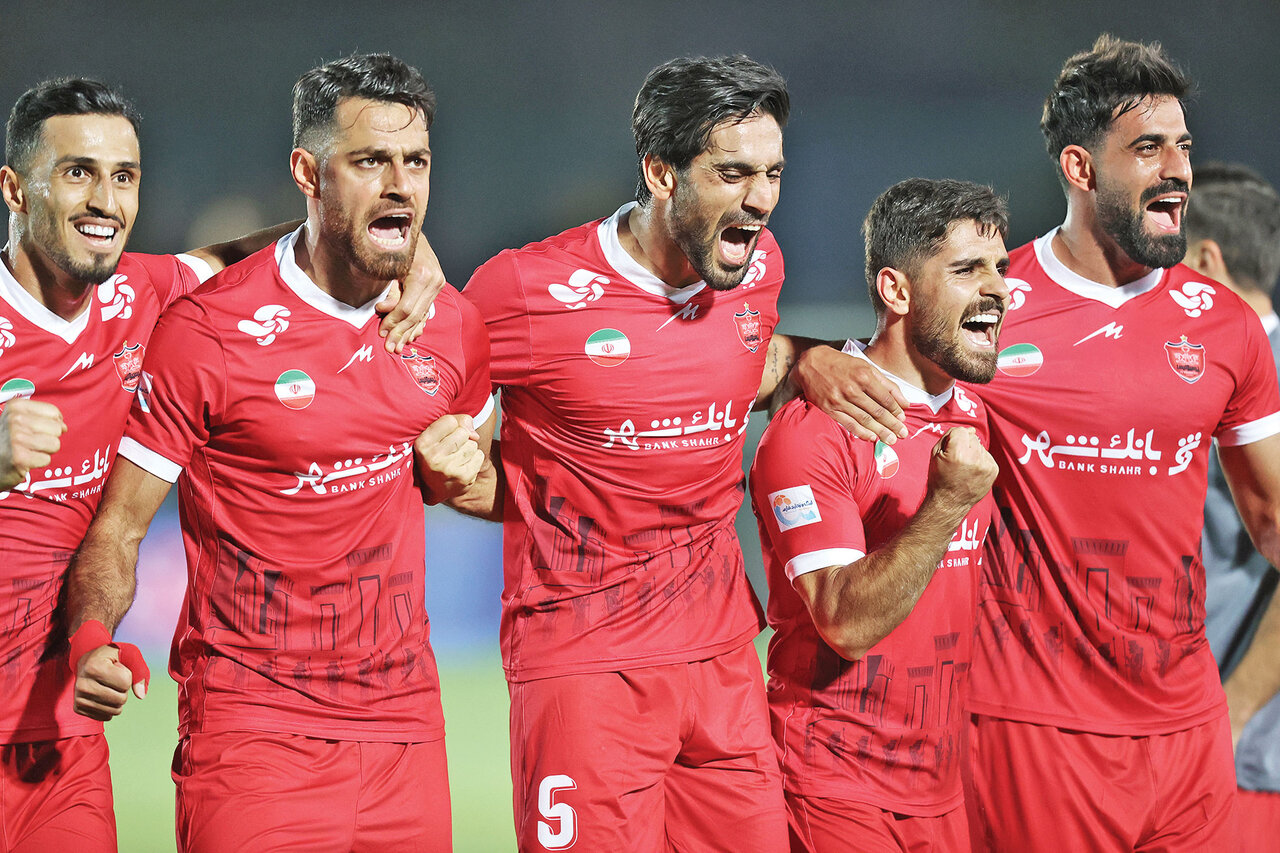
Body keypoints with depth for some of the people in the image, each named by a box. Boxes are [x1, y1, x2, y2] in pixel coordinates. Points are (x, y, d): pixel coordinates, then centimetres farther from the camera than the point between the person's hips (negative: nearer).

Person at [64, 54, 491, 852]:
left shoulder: (453, 327, 6)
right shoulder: (207, 331, -10)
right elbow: (118, 525, -6)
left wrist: (457, 470, 2)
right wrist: (90, 641, -25)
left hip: (405, 726, 5)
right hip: (253, 727, -5)